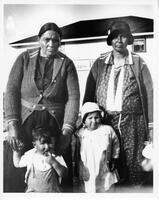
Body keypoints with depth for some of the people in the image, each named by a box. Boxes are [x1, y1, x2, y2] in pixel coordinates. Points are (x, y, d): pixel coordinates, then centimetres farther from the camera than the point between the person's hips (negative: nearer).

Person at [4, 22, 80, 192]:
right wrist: (12, 126, -9)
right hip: (25, 122, 1)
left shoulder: (66, 64, 4)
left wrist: (67, 131, -11)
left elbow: (73, 97, -2)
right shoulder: (24, 58, 5)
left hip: (55, 124, 0)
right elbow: (11, 90, 0)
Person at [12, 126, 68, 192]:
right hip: (32, 190, 1)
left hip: (52, 191, -1)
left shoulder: (56, 157, -8)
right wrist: (16, 151, 4)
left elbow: (63, 174, -15)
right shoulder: (30, 154, 0)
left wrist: (53, 162, -27)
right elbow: (17, 163, 15)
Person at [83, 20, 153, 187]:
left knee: (132, 165, 3)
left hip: (132, 122, -1)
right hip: (105, 122, 2)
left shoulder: (138, 63, 5)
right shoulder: (99, 63, 9)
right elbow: (89, 94, 11)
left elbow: (148, 93, 2)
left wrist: (150, 124, -3)